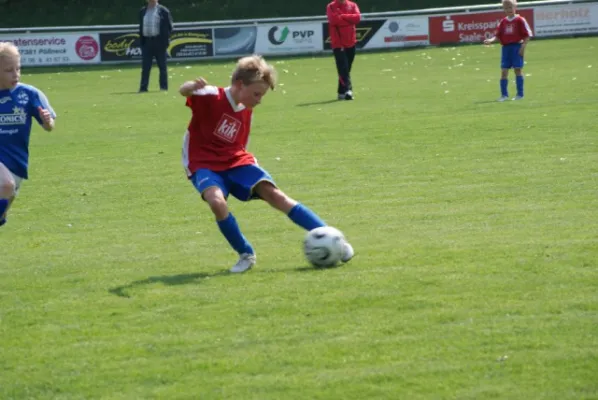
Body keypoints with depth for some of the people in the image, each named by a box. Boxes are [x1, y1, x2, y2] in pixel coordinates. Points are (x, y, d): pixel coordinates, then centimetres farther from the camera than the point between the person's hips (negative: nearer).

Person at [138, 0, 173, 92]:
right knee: (145, 67, 0)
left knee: (162, 66, 3)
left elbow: (169, 26, 0)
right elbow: (141, 27, 17)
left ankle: (164, 86, 8)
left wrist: (165, 40, -7)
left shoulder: (163, 11, 0)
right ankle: (143, 87, -1)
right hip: (146, 42, 4)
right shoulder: (143, 11, 13)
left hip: (159, 42, -3)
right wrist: (142, 41, 8)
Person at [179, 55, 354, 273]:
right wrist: (192, 86, -56)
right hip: (204, 164, -5)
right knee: (216, 201, -34)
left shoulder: (246, 111, 7)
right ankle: (246, 255, -11)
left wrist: (253, 170, 10)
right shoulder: (211, 97, -14)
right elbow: (183, 91, -33)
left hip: (236, 162, 5)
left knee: (273, 194, -14)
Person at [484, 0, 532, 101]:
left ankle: (520, 94, 2)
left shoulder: (520, 20, -3)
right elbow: (498, 35, 8)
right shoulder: (503, 22, 11)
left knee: (518, 69, -4)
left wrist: (523, 46, -13)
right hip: (506, 47, 5)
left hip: (517, 46, -5)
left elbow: (527, 35, -4)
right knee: (504, 70, 1)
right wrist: (491, 40, -11)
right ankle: (504, 94, 7)